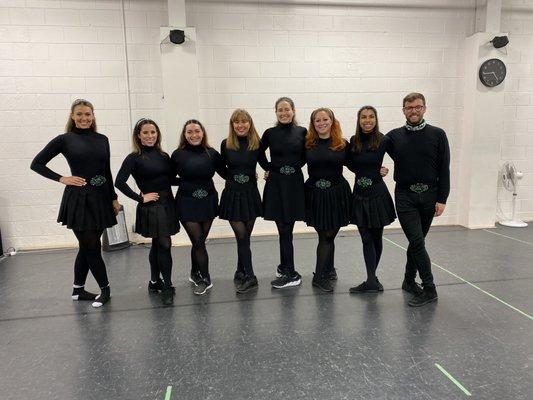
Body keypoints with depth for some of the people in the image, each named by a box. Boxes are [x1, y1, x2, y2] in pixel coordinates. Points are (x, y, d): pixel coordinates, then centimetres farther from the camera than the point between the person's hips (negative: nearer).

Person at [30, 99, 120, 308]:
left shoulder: (102, 139, 8)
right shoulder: (65, 139, -2)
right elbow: (36, 163, 3)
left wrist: (114, 198, 12)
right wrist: (62, 179, -8)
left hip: (101, 198, 4)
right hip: (78, 199, -4)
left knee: (88, 246, 13)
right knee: (92, 248, 0)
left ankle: (78, 290, 28)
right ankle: (105, 289, 18)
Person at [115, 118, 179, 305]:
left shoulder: (164, 156, 7)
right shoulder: (134, 158, -8)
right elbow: (120, 182, -16)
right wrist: (140, 198, -14)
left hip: (167, 204, 5)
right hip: (151, 207, -5)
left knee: (158, 245, 16)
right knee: (164, 245, -6)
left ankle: (155, 282, 32)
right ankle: (167, 287, 8)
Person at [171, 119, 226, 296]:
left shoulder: (212, 153, 1)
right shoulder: (178, 154, -2)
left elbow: (225, 173, 4)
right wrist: (184, 182, -11)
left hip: (208, 202, 2)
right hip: (187, 203, -2)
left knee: (199, 241, 12)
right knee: (198, 241, -3)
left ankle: (195, 274, 34)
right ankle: (205, 279, 14)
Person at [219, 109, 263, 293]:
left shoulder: (257, 144, -2)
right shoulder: (226, 144, -1)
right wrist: (233, 178, 5)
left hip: (251, 194, 1)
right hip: (232, 194, -1)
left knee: (244, 237, 9)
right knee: (242, 236, -6)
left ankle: (240, 273, 28)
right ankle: (250, 277, 2)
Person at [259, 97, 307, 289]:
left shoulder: (302, 132, 1)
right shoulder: (270, 133, 2)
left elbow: (305, 155, 12)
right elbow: (260, 153, 16)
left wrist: (294, 166, 3)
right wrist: (268, 168, 6)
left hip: (295, 183, 0)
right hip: (276, 184, 1)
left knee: (286, 230, 2)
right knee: (284, 230, 4)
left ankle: (289, 273, 14)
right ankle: (286, 268, 21)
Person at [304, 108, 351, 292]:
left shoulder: (342, 144, 0)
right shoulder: (307, 144, 1)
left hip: (337, 193, 0)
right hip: (314, 193, 0)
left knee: (328, 236, 6)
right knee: (325, 236, 6)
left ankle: (321, 275, 22)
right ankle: (326, 272, 25)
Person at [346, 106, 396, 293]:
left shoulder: (382, 140, -5)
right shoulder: (353, 141, 4)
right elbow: (351, 165, 5)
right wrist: (374, 171, -4)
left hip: (378, 194, -2)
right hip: (360, 195, 3)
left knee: (376, 237, 7)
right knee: (366, 239, 2)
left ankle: (371, 279, 19)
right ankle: (372, 280, 8)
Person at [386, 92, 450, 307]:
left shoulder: (437, 135, 1)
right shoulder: (394, 136, 3)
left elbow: (444, 169, -1)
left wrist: (442, 199, -6)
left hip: (429, 195, 1)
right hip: (405, 195, -1)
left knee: (417, 241, 11)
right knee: (417, 242, -8)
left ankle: (409, 281, 27)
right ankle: (429, 289, 2)